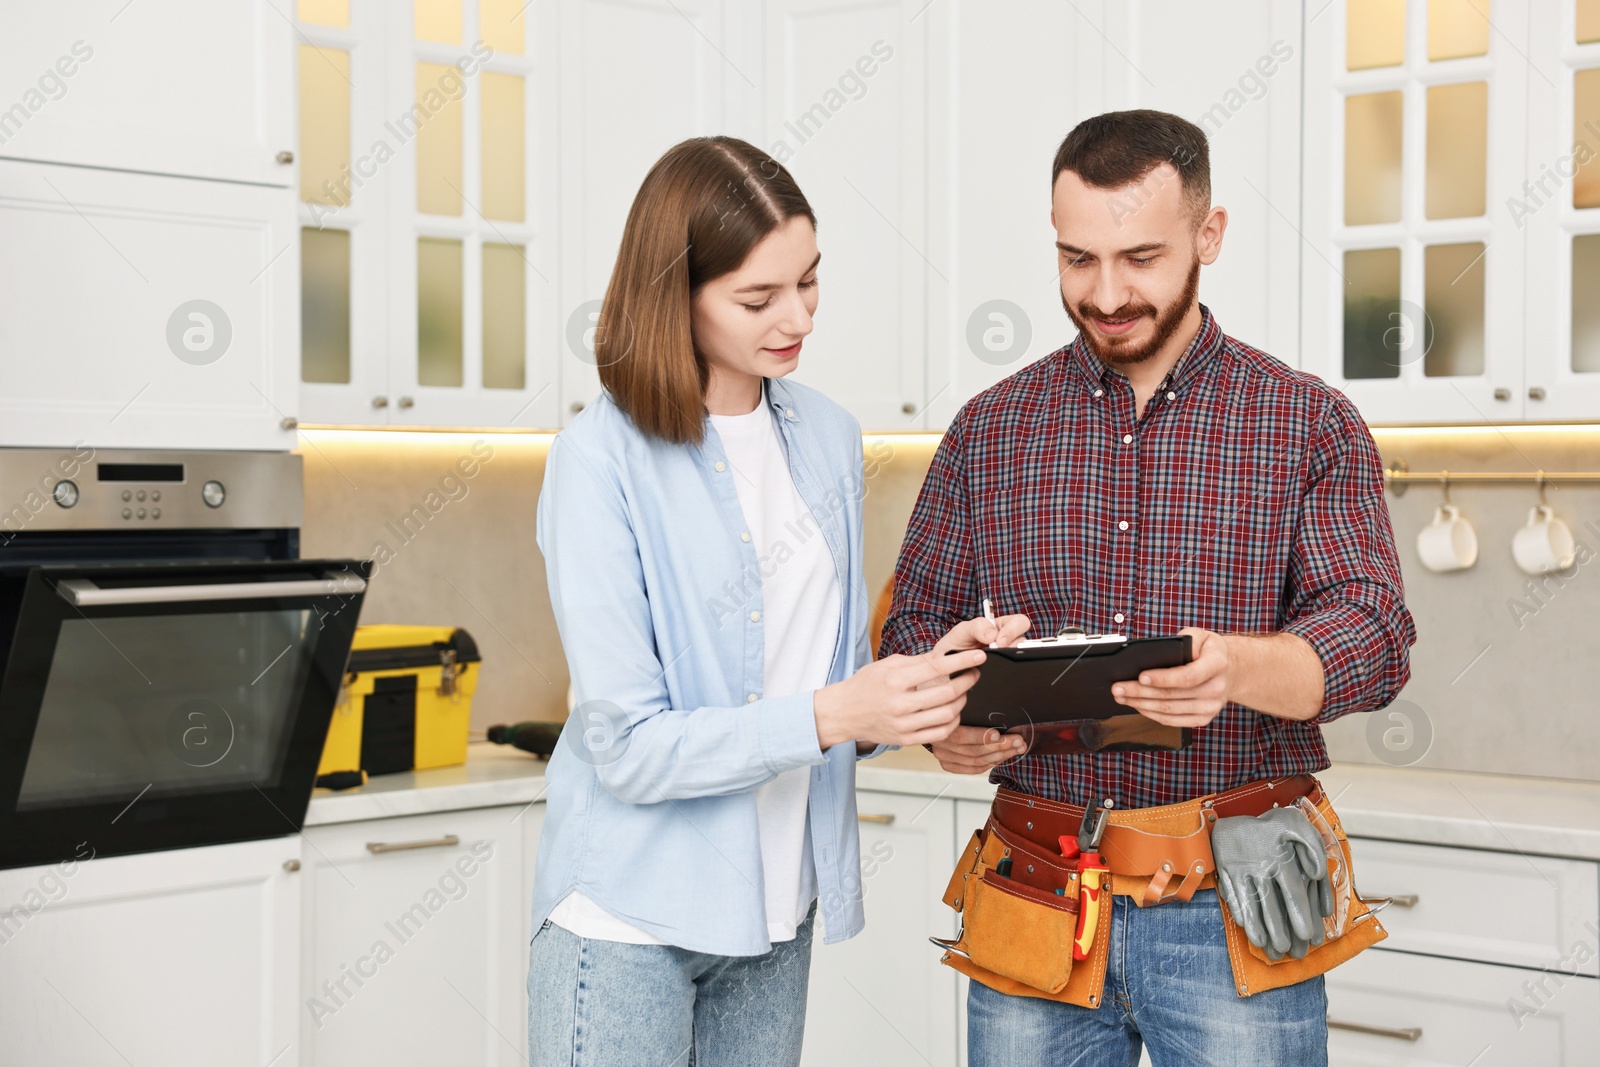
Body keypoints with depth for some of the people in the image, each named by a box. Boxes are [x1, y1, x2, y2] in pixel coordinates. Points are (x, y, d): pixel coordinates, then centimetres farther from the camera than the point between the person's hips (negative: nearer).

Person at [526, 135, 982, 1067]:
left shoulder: (829, 437, 5)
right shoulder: (602, 460, -14)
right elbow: (629, 747, -17)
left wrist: (908, 702, -7)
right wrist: (830, 714, -26)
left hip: (778, 906, 6)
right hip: (633, 919, -5)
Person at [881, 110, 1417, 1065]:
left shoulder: (1312, 425, 3)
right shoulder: (990, 430, 9)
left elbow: (1375, 632, -6)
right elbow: (914, 623, 11)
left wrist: (1233, 666, -27)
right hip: (1035, 904, 2)